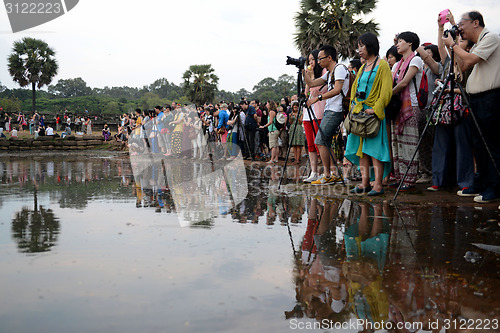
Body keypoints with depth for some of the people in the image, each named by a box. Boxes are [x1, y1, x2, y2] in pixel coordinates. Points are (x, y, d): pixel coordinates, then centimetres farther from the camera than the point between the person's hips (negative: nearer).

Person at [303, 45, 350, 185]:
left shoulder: (339, 69, -8)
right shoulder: (329, 73, 21)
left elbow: (337, 90, -19)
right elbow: (311, 83, 24)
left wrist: (318, 98, -22)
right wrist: (303, 71, 13)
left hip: (335, 111, -10)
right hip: (329, 110, 10)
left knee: (321, 141, -13)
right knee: (325, 142, 8)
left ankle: (327, 175, -8)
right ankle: (334, 174, 12)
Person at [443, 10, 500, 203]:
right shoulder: (476, 44, 20)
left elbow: (470, 60, -18)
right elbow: (464, 66, 19)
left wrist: (452, 45, -5)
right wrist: (453, 46, 15)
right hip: (475, 99, 10)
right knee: (478, 144, 12)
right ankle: (480, 185, 20)